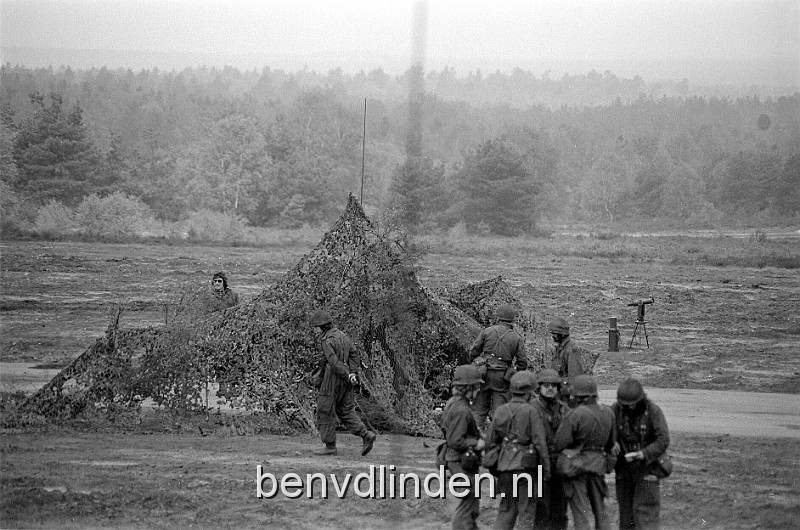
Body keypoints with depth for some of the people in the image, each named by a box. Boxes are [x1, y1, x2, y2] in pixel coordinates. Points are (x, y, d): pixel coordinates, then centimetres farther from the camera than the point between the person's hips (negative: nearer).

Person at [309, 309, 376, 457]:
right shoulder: (342, 335, 12)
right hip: (344, 383, 8)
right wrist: (353, 372, -2)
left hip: (332, 379, -8)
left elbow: (334, 362, -23)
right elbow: (354, 355, 10)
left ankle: (330, 446, 7)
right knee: (345, 411, 12)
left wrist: (348, 377, -18)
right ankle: (366, 435, -2)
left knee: (325, 412, 3)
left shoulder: (327, 341, -16)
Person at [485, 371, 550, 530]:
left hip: (504, 465, 5)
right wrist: (546, 468, -3)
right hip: (525, 466, -5)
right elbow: (540, 442, -11)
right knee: (526, 511, 3)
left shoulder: (500, 411, 4)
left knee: (506, 509, 13)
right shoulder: (531, 411, -10)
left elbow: (490, 442, 9)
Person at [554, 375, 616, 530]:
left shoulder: (574, 415, -19)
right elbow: (611, 442, 8)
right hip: (598, 466, 5)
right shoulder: (607, 413, -2)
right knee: (600, 512, 15)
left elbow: (560, 443, -17)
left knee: (580, 513, 0)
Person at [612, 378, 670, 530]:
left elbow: (663, 441, -19)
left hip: (647, 465, -3)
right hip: (624, 468, 3)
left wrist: (642, 454, -29)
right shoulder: (615, 410, -9)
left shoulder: (653, 411, -15)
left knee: (644, 511, -8)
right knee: (626, 509, 8)